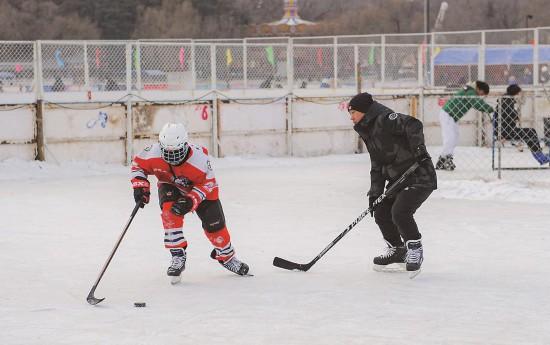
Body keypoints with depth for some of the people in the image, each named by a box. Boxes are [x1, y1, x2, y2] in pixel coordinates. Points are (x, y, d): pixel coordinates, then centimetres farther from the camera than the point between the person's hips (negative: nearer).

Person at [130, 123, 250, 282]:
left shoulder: (199, 157, -36)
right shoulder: (154, 153, -30)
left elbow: (207, 184, -26)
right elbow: (138, 164, -10)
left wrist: (191, 201, -39)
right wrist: (140, 185, -24)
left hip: (199, 188, -1)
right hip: (170, 187, 1)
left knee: (214, 224, -2)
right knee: (170, 209, -31)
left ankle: (226, 256, 29)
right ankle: (178, 255, -22)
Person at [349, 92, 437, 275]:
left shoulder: (385, 119, -14)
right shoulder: (369, 132, 16)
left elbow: (413, 125, -28)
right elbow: (377, 165, 16)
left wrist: (418, 147, -36)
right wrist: (375, 192, 8)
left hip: (420, 176, -10)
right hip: (398, 179, 10)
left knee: (400, 211, -23)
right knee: (381, 213, 8)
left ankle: (415, 248, -2)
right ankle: (397, 251, 24)